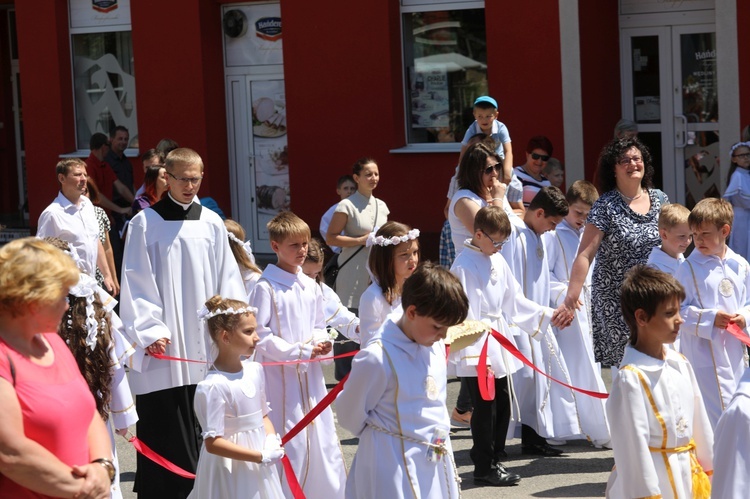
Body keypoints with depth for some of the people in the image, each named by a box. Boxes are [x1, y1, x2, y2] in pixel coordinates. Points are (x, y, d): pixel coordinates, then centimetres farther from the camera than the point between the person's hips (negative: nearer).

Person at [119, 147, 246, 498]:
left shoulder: (212, 224, 7)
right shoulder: (145, 223, -2)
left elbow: (227, 281, 8)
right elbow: (136, 285, -5)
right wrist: (150, 331, -14)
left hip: (205, 346, 3)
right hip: (163, 348, -3)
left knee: (202, 428, 7)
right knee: (163, 429, -3)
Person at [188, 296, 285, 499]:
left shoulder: (255, 370, 3)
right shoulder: (213, 386, -19)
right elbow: (212, 443, -21)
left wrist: (272, 439, -6)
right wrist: (261, 457, -21)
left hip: (259, 469, 7)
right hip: (230, 471, -7)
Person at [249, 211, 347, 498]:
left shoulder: (311, 287, 9)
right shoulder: (266, 288, -11)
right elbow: (260, 337, -13)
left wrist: (321, 343, -4)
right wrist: (300, 352, -15)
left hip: (310, 375, 6)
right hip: (281, 376, -6)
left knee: (321, 437, 10)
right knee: (289, 442, -4)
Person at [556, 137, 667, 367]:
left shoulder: (659, 199, 5)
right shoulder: (605, 206, -9)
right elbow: (585, 255, -14)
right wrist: (570, 300, -22)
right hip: (615, 300, -4)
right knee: (619, 358, -4)